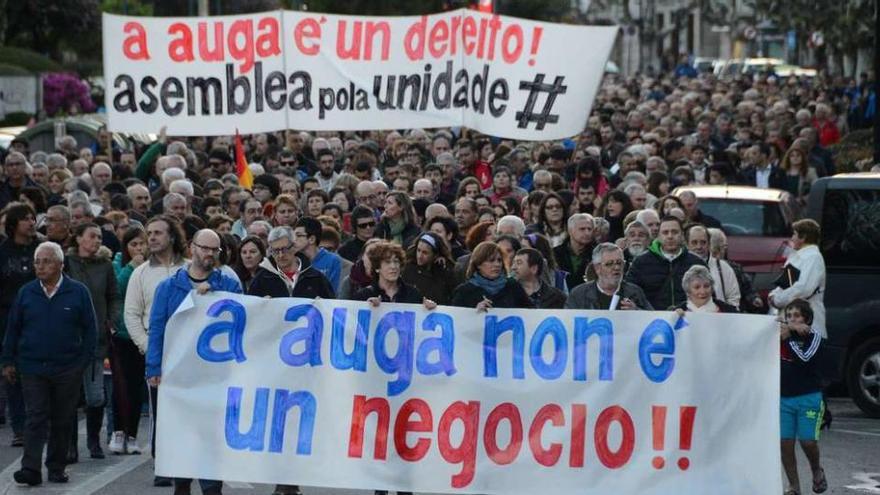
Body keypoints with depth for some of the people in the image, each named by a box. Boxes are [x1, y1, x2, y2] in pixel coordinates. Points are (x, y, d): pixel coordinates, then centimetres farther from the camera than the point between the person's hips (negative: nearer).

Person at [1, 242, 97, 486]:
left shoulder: (78, 292, -1)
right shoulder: (26, 292, 4)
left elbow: (90, 329, 2)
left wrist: (85, 360, -4)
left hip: (67, 370, 0)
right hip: (32, 367, 0)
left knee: (62, 420, 7)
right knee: (36, 419, -5)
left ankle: (57, 468, 18)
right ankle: (31, 468, -10)